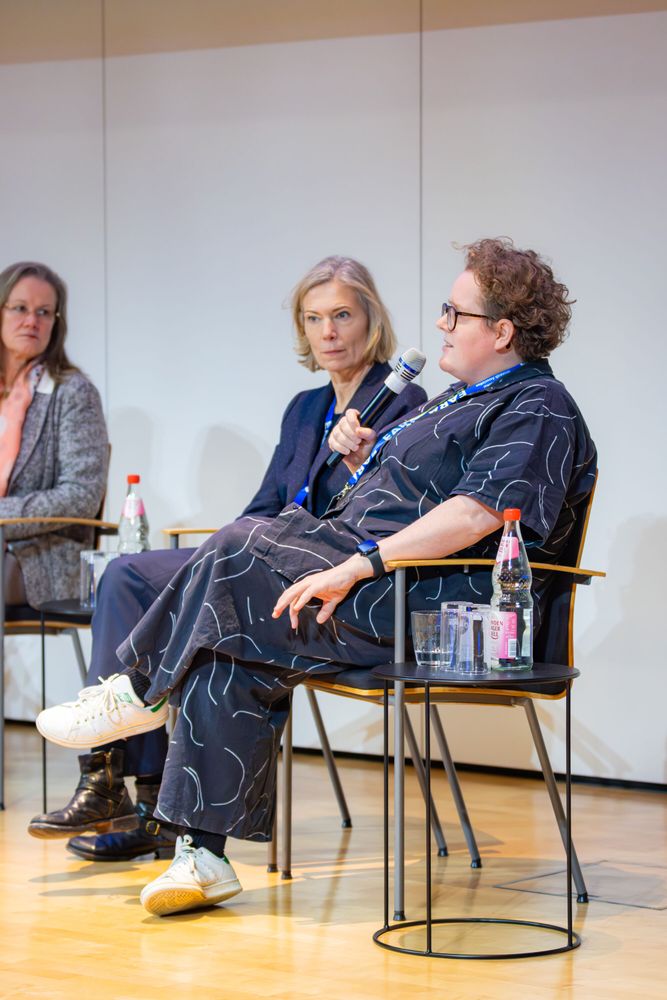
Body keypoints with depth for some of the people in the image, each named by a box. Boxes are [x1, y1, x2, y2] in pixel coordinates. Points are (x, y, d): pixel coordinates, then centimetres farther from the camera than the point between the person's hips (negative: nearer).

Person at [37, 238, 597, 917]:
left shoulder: (537, 410, -7)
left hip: (437, 601, -10)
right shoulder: (466, 398, 26)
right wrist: (363, 459, 10)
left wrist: (356, 567, -27)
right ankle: (203, 855, -16)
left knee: (242, 551, -23)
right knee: (231, 647, -13)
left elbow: (476, 514, -23)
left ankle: (137, 691, -2)